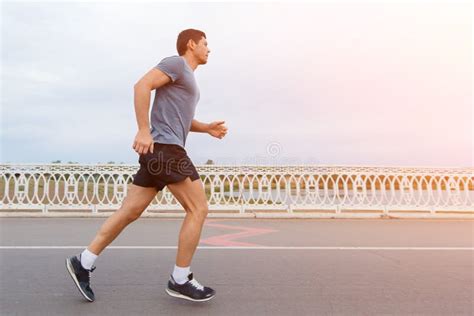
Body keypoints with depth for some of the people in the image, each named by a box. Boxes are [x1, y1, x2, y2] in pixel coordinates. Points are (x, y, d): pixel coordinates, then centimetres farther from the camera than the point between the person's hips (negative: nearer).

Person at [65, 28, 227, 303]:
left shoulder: (187, 77, 28)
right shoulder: (176, 63, -1)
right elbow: (142, 85, -15)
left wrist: (207, 128, 18)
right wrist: (144, 131, -22)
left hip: (161, 151, 10)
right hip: (164, 147, -10)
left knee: (130, 212, 8)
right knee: (198, 209, -7)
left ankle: (84, 262, 14)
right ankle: (180, 280, 1)